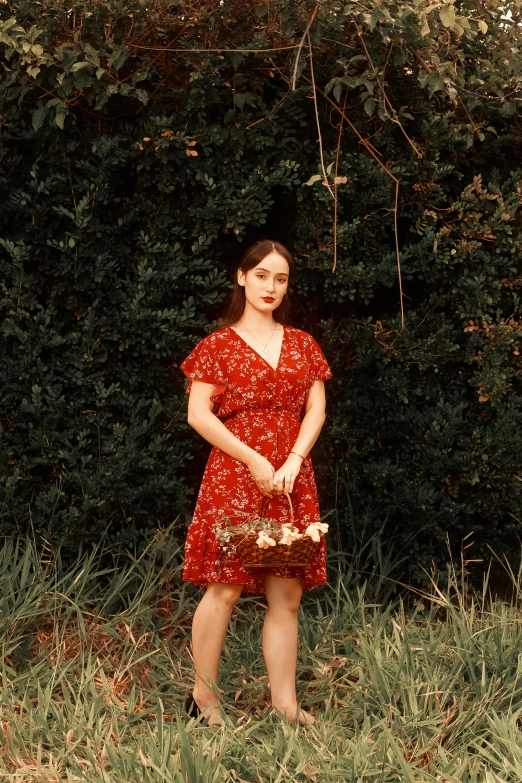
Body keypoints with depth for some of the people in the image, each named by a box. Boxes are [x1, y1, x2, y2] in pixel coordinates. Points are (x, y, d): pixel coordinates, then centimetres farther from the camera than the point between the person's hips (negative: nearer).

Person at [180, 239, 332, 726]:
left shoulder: (302, 344, 15)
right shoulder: (218, 345, 3)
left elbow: (316, 410, 9)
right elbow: (198, 414, -5)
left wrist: (292, 462, -7)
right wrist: (254, 461, -11)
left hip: (291, 479, 4)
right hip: (235, 474, -4)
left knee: (287, 594, 3)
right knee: (225, 588, -7)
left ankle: (284, 703, 7)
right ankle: (202, 697, 4)